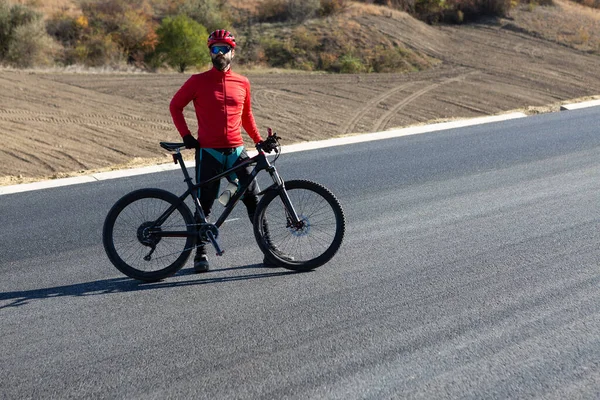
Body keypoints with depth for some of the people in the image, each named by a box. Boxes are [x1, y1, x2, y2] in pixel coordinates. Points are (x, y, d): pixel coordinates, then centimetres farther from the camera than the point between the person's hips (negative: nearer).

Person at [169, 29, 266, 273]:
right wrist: (186, 135, -2)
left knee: (254, 200, 0)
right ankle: (201, 253, 17)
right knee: (204, 205, 4)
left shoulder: (242, 83, 7)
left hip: (236, 151, 2)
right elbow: (175, 106, 8)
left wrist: (259, 140, 11)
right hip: (208, 152, -2)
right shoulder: (198, 81, -1)